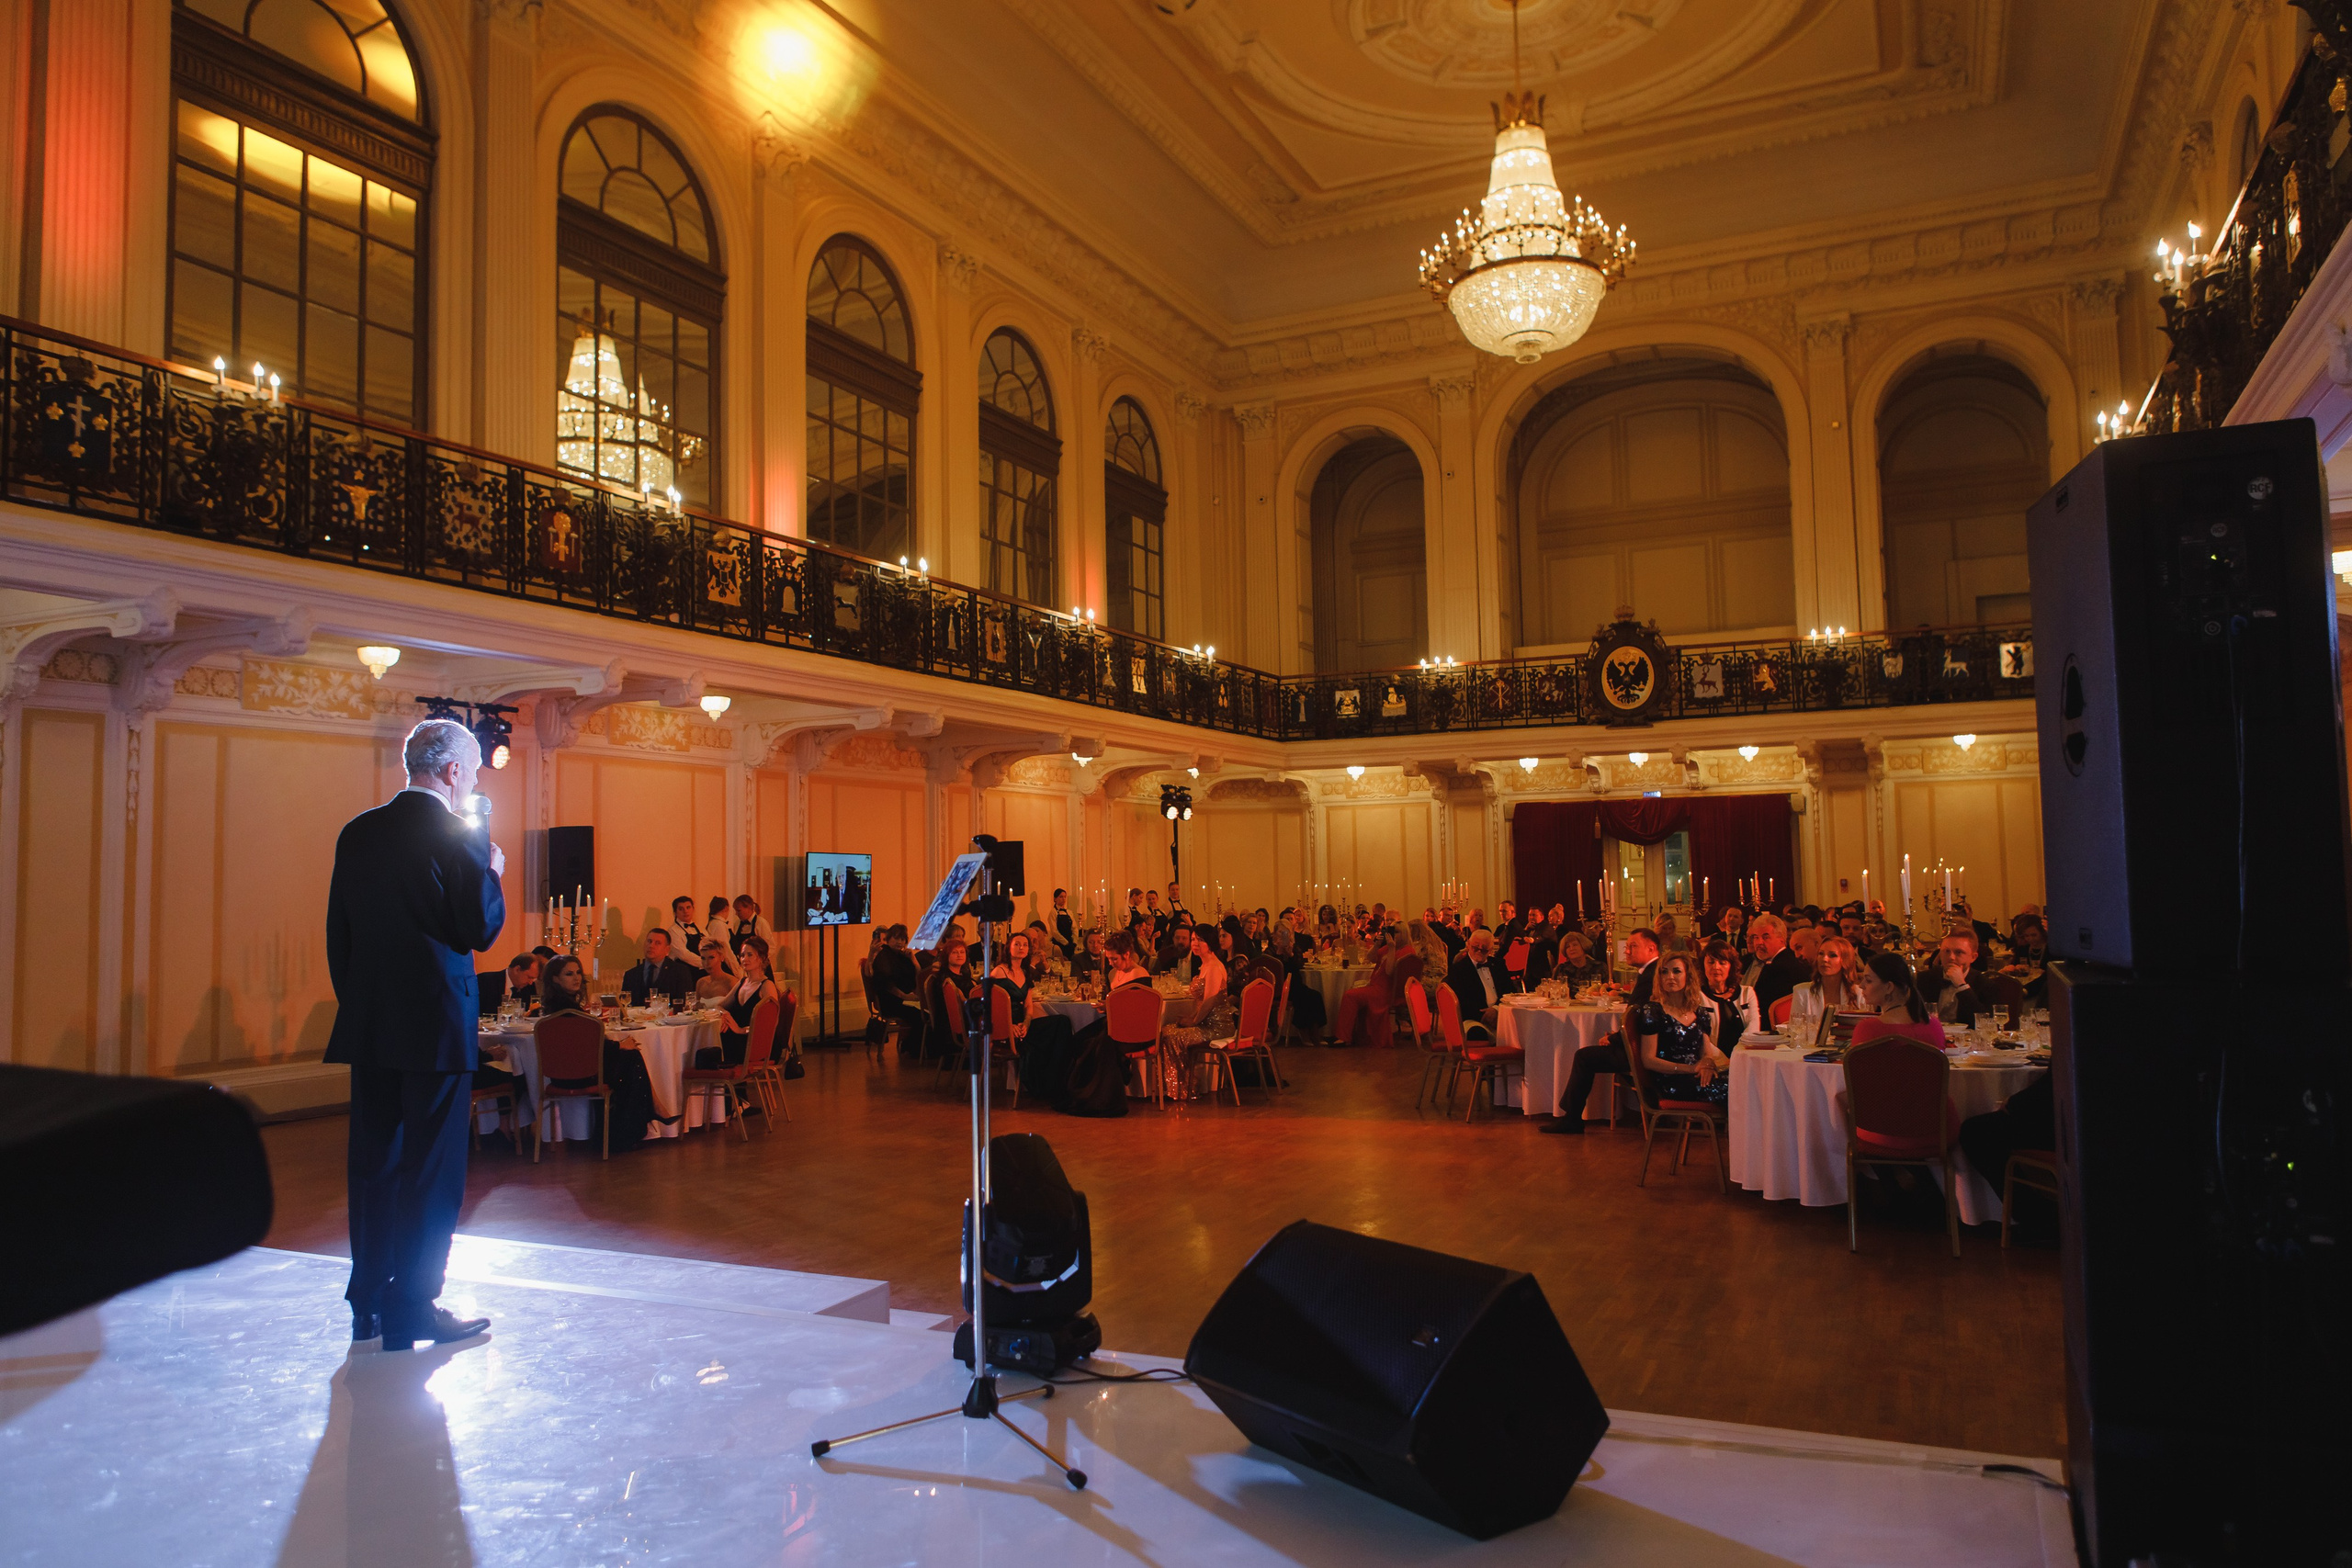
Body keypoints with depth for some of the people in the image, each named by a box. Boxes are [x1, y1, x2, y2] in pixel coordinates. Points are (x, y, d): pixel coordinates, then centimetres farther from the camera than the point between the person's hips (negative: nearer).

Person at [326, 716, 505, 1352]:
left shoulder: (357, 833, 8)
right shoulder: (461, 838, -12)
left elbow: (337, 933, 11)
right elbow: (482, 930, -12)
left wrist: (355, 1002, 18)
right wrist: (493, 875, 4)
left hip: (369, 1024, 7)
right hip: (436, 1022, -6)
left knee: (372, 1162, 13)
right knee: (432, 1168, 2)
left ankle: (368, 1305, 22)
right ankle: (413, 1310, 7)